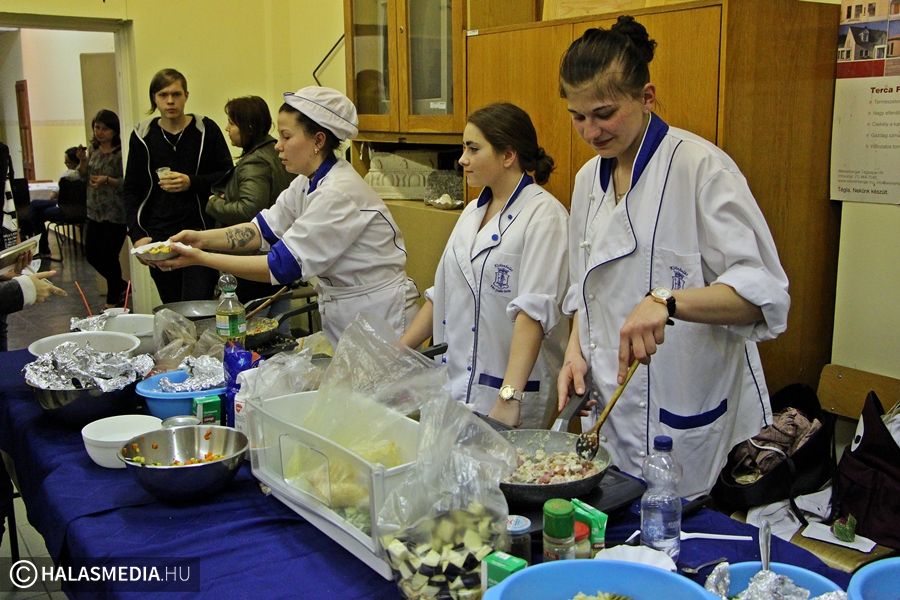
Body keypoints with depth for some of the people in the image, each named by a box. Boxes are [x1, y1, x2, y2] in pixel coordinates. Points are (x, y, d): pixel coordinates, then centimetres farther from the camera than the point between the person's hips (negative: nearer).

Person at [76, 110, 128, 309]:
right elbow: (85, 177, 17)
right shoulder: (94, 150, 9)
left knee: (109, 257, -1)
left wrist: (107, 180, -27)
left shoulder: (121, 153, -12)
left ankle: (112, 302, 17)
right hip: (94, 212, 8)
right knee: (91, 254, 11)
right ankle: (122, 287, 30)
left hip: (116, 214, -8)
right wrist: (82, 161, -1)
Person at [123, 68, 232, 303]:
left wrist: (192, 182, -14)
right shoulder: (142, 135, 8)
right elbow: (131, 190, 11)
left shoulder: (206, 129, 1)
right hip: (158, 238, 3)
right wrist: (137, 234, -1)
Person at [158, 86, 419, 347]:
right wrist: (202, 238, -10)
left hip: (378, 317, -8)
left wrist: (200, 259, -24)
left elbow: (282, 266, -26)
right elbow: (264, 228, 3)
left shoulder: (340, 194, -26)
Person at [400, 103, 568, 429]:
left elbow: (534, 310, -22)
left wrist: (509, 398, -29)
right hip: (454, 384, 7)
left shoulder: (543, 214, -12)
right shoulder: (473, 211, 12)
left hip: (511, 390, -7)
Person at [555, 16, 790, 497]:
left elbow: (762, 292, -19)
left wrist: (668, 301, -33)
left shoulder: (701, 166, -13)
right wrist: (576, 348, 2)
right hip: (613, 408, 6)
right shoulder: (589, 179, 8)